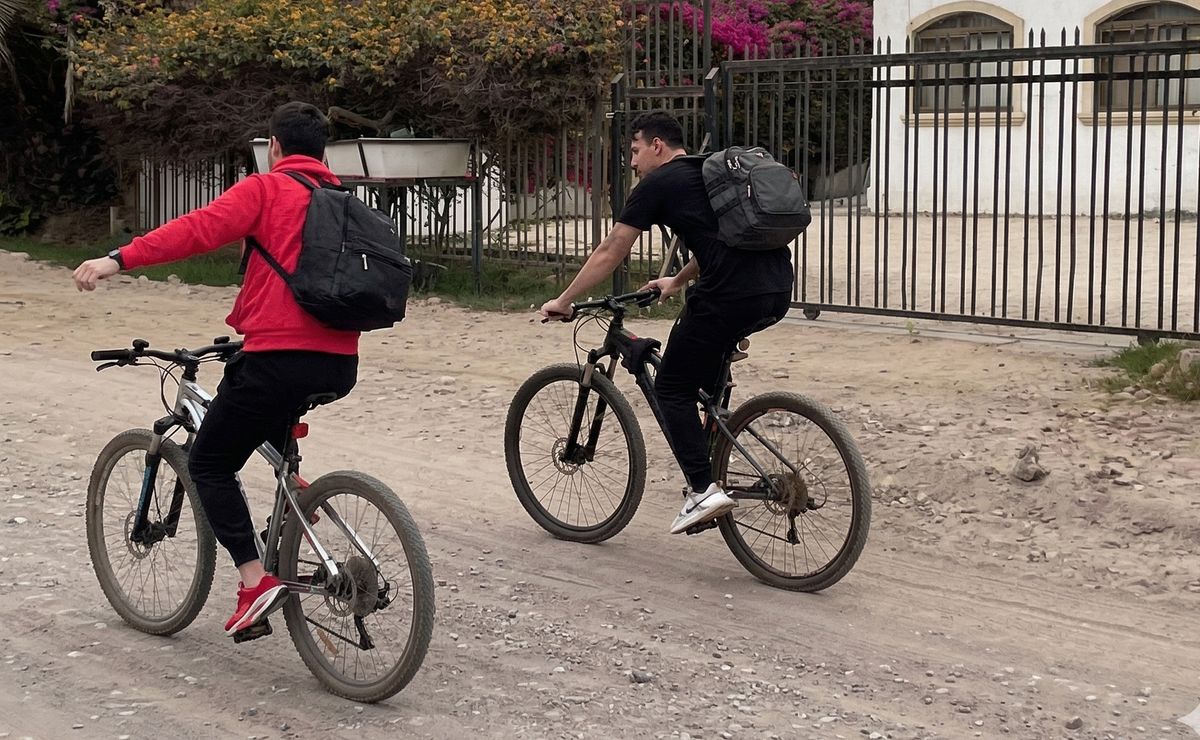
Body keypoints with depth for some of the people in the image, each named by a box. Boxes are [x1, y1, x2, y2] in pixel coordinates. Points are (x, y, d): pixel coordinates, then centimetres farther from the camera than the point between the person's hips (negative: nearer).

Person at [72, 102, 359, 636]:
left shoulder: (266, 189, 1)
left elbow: (201, 228, -16)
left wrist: (118, 259, -22)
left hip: (280, 358, -7)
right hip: (340, 366, 7)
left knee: (209, 465, 8)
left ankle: (255, 582, -5)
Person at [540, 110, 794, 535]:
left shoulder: (658, 184, 5)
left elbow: (610, 253, 9)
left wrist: (562, 303, 19)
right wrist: (677, 282, 54)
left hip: (731, 298, -8)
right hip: (777, 294, 8)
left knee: (672, 389, 7)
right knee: (707, 371, 32)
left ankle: (703, 490, -2)